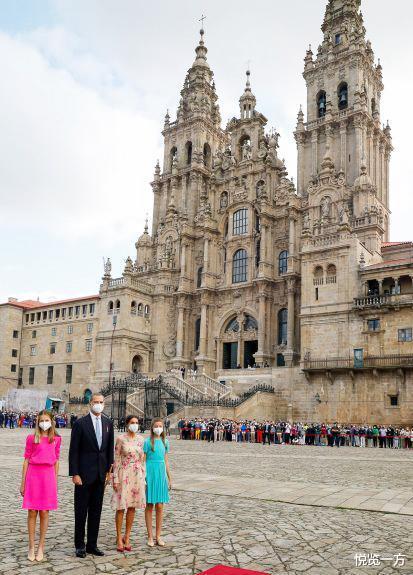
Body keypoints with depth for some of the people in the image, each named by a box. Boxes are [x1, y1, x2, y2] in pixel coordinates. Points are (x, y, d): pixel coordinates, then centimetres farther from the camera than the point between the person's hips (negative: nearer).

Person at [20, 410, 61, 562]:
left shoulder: (56, 439, 5)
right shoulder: (31, 438, 0)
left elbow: (56, 461, 11)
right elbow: (26, 460, 3)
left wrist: (55, 482, 11)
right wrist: (23, 483, 2)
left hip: (48, 476, 1)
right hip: (33, 474, -1)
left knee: (44, 512, 5)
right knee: (32, 512, 4)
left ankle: (41, 547, 16)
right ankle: (31, 547, 15)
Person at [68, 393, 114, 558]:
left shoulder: (108, 423, 6)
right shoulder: (80, 423, -8)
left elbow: (110, 449, 10)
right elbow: (74, 451, -8)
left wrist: (109, 470, 6)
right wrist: (74, 474, -12)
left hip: (101, 474, 4)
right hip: (84, 474, -4)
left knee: (96, 511, 11)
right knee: (81, 511, 6)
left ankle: (92, 544, 22)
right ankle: (80, 546, 17)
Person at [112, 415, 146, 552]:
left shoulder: (140, 439, 6)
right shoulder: (121, 439, -6)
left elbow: (142, 459, 12)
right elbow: (116, 459, -6)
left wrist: (144, 478, 10)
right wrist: (115, 478, -9)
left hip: (137, 475, 4)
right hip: (124, 475, -4)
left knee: (132, 507, 8)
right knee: (121, 507, 1)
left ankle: (127, 537, 19)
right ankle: (119, 538, 12)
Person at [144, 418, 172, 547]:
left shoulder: (165, 442, 10)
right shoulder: (147, 442, -3)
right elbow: (143, 461, -3)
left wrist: (169, 478, 15)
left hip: (161, 474, 4)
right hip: (150, 473, -4)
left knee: (160, 506, 6)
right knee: (149, 506, 4)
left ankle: (158, 536, 15)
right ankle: (150, 536, 12)